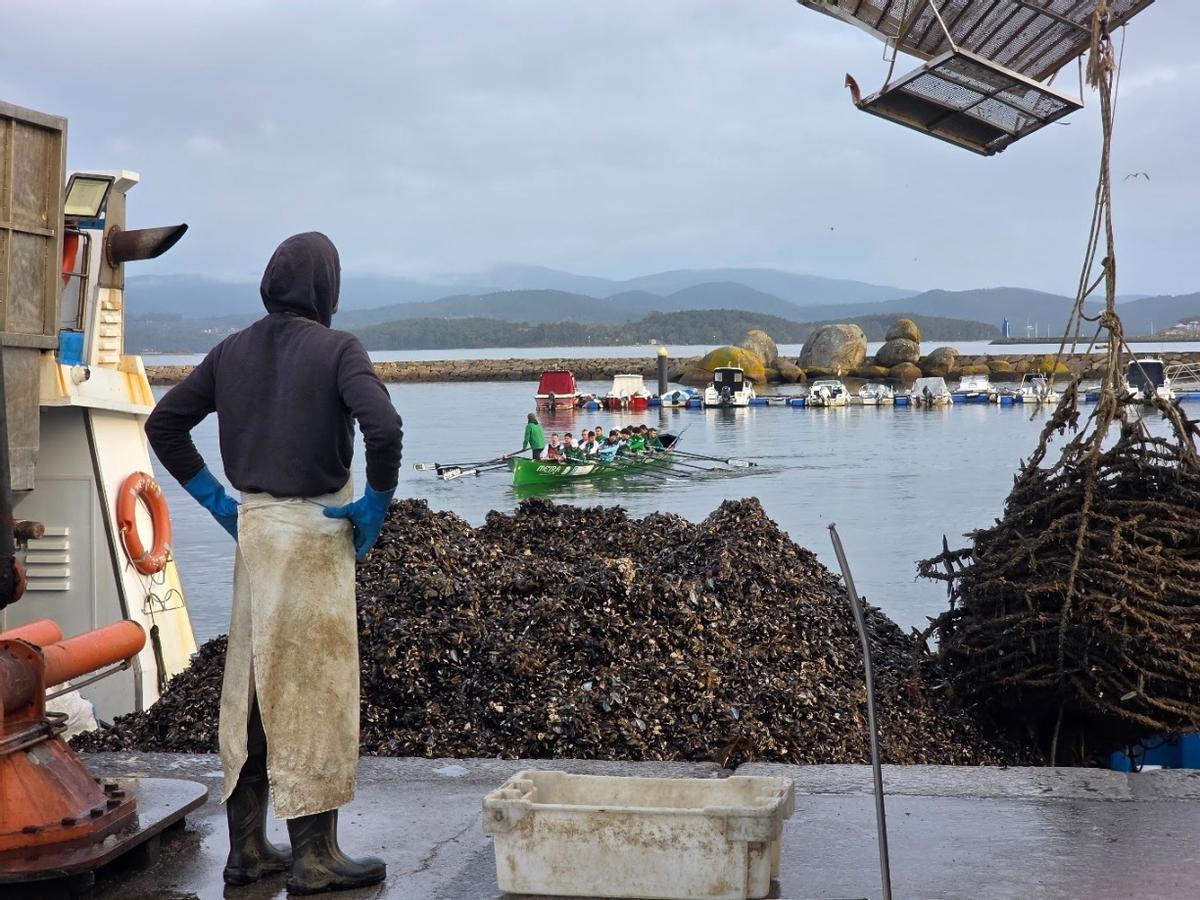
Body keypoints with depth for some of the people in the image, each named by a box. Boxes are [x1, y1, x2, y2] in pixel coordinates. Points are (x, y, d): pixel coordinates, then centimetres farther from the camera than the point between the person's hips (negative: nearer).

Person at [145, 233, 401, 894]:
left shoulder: (232, 351, 8)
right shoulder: (336, 349, -9)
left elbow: (163, 423, 11)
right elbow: (383, 426, -24)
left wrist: (215, 498, 12)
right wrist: (375, 505, -11)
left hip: (251, 524, 6)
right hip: (314, 529, -6)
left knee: (250, 685, 12)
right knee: (312, 686, 1)